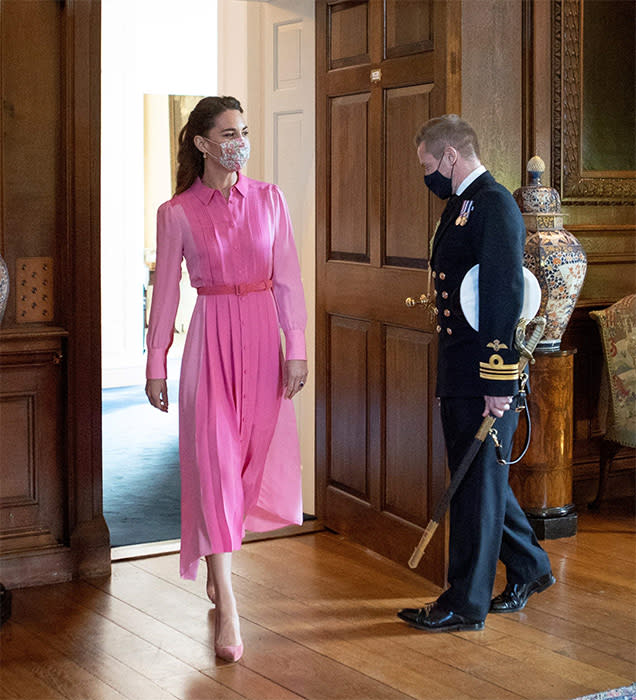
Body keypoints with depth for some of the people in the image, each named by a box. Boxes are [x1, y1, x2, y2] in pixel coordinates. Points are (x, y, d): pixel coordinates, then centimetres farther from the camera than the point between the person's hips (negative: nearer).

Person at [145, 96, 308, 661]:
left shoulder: (269, 199, 4)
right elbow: (166, 291, 3)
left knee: (255, 456, 8)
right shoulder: (176, 212, -1)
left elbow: (288, 280, 3)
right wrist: (156, 364, 3)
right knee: (214, 458, -7)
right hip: (211, 337, -3)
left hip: (262, 336, 3)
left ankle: (219, 556, 35)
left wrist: (297, 348, -3)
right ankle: (227, 607, -4)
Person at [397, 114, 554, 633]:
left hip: (485, 378, -10)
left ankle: (466, 604, 12)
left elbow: (506, 297, -21)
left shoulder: (494, 205, -15)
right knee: (475, 478, 17)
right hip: (459, 375, 10)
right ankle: (528, 567, 34)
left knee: (478, 483, 1)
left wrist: (498, 383, -22)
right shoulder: (461, 205, 16)